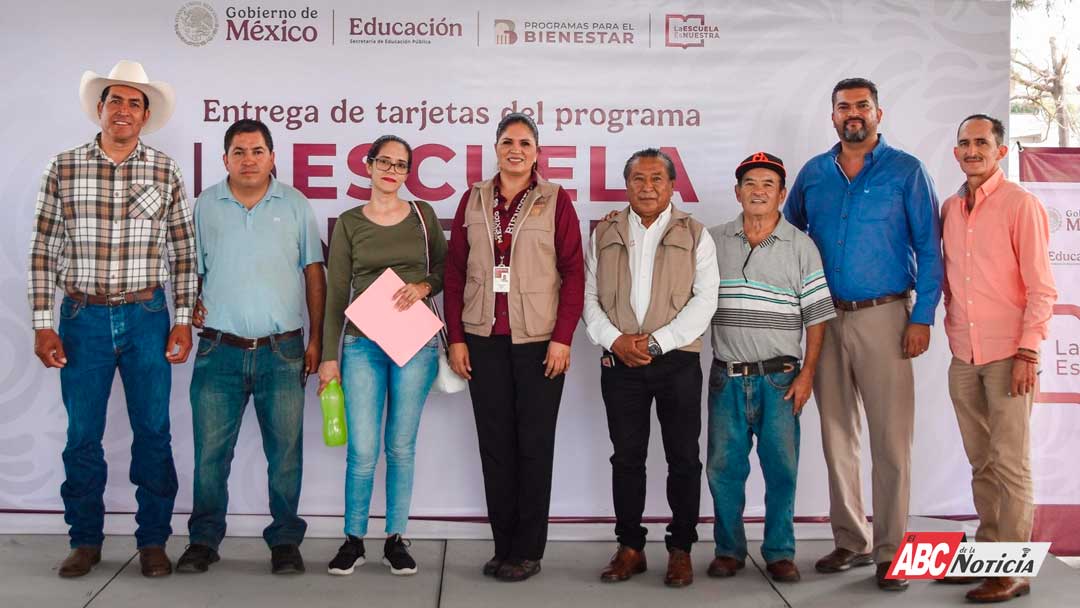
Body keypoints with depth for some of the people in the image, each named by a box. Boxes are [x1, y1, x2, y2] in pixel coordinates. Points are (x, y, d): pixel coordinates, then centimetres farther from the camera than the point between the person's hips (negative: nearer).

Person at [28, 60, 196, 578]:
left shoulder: (165, 172, 2)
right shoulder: (64, 168, 1)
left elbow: (182, 252, 5)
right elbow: (43, 251, 2)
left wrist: (183, 318, -1)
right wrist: (43, 325, -3)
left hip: (147, 317, 0)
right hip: (83, 318, 0)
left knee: (153, 432, 4)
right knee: (82, 434, 7)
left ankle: (153, 540, 17)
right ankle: (85, 541, 22)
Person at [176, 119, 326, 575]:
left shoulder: (294, 204, 6)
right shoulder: (205, 204, 8)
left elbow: (314, 273, 8)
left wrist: (316, 339, 3)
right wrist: (190, 305, -4)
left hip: (282, 350, 0)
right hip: (220, 349, 1)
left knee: (285, 450, 2)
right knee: (210, 450, 3)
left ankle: (285, 540, 14)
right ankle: (204, 539, 16)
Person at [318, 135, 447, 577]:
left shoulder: (423, 215, 7)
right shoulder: (349, 223, 4)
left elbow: (445, 267, 14)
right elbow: (336, 294, 3)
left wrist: (424, 286, -8)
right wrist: (329, 356, -1)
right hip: (363, 344, -1)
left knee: (401, 447, 7)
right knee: (363, 450, -3)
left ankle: (396, 540, 18)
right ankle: (353, 540, 13)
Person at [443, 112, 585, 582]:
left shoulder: (555, 200, -1)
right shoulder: (473, 200, 8)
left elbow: (574, 271, -4)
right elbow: (455, 271, 7)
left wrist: (563, 337, -10)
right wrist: (455, 337, 2)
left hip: (539, 340, -3)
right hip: (484, 339, 3)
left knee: (534, 445, 3)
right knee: (494, 442, 8)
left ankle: (528, 551, 13)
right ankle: (503, 545, 18)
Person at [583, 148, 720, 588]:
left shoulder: (695, 235, 4)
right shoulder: (604, 235, 11)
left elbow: (705, 299, -4)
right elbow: (589, 296, 6)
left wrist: (657, 342, -13)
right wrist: (615, 340, -10)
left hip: (677, 361, -1)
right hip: (620, 363, 2)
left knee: (683, 458, 2)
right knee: (626, 457, 7)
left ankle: (681, 550, 13)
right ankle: (630, 548, 16)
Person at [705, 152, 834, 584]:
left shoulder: (801, 247, 2)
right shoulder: (712, 241, 6)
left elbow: (817, 317, 1)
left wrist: (806, 375, -4)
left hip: (779, 377, -1)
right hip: (727, 376, 1)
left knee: (781, 467, 2)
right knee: (723, 467, 5)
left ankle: (780, 552, 15)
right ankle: (729, 549, 19)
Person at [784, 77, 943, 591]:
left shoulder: (905, 171, 0)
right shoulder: (813, 174, 11)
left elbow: (928, 248, -2)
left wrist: (922, 318, -10)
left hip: (884, 317, -4)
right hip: (826, 319, 4)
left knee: (891, 439, -4)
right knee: (837, 436, 9)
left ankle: (890, 552, 5)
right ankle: (851, 542, 20)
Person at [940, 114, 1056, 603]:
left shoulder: (1020, 205, -5)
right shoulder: (949, 209, 12)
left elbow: (1041, 288, -8)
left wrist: (1027, 353, -13)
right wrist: (953, 333, 12)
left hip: (1007, 355, -5)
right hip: (963, 356, 5)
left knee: (1010, 463, -3)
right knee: (981, 462, 12)